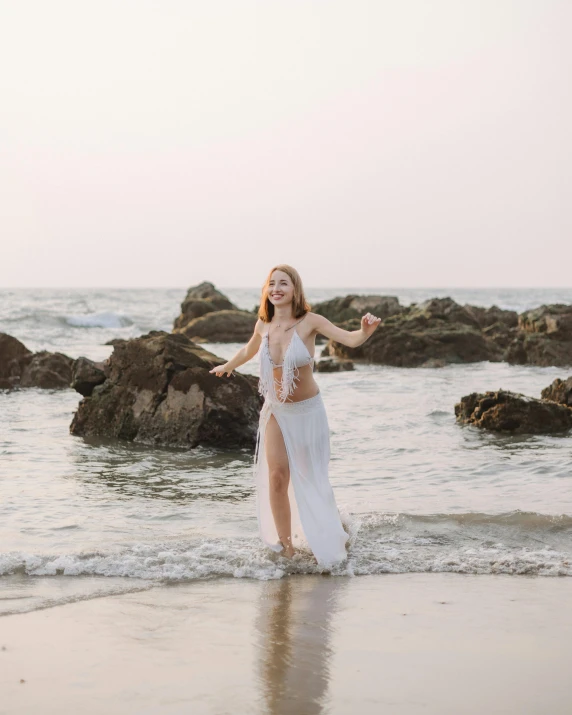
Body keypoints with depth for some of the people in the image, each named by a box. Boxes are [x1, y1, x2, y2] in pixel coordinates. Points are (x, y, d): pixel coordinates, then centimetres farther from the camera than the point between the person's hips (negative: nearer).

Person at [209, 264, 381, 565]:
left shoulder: (309, 322, -16)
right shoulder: (263, 325, -4)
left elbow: (350, 339, -29)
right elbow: (249, 351, 19)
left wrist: (366, 330, -52)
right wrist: (227, 367, 37)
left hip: (307, 411, -3)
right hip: (276, 411, 3)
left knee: (311, 480, 5)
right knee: (277, 478, -7)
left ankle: (327, 542, 26)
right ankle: (285, 546, 7)